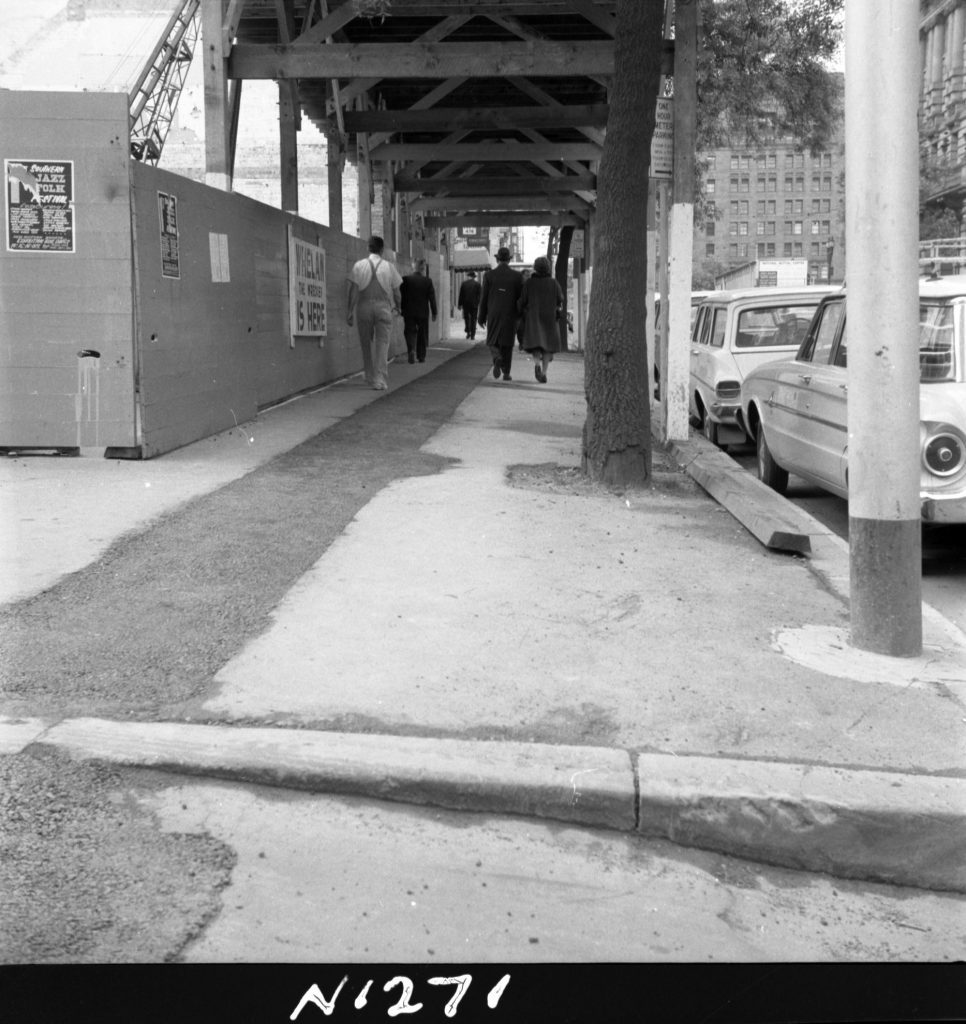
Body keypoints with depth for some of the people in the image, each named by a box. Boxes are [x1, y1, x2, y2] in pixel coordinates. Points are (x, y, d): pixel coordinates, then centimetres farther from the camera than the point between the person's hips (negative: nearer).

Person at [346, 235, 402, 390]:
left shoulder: (358, 266, 0)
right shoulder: (389, 267, 1)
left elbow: (353, 291, -4)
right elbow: (396, 293, 5)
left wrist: (349, 312, 0)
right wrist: (397, 306, 24)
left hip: (364, 307, 1)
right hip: (383, 307, -1)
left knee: (366, 344, 13)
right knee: (382, 344, 1)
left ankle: (370, 378, 19)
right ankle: (380, 380, -5)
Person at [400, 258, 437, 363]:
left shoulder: (406, 279, -7)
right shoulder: (428, 281, -6)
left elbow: (401, 295, -3)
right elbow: (432, 298, -3)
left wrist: (401, 309, 7)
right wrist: (434, 313, 4)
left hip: (409, 312, 0)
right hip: (423, 312, 0)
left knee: (410, 332, 6)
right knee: (422, 334, 11)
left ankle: (411, 350, -18)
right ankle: (421, 356, 14)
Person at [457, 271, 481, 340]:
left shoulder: (464, 283, 0)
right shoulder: (477, 284, -2)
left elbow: (460, 295, 1)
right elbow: (479, 295, -3)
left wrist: (459, 304, 6)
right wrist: (479, 305, 3)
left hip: (465, 304, 1)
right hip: (474, 304, -1)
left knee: (466, 318, 18)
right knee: (473, 319, 4)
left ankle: (468, 332, 8)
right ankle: (472, 336, 1)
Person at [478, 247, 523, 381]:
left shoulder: (489, 275, -3)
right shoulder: (517, 276, -3)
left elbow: (484, 298, -1)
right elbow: (521, 298, -1)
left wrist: (482, 317, 6)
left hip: (493, 315, 0)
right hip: (510, 315, 0)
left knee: (493, 342, 11)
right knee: (507, 344, 11)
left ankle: (497, 359, -19)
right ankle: (506, 372, 9)